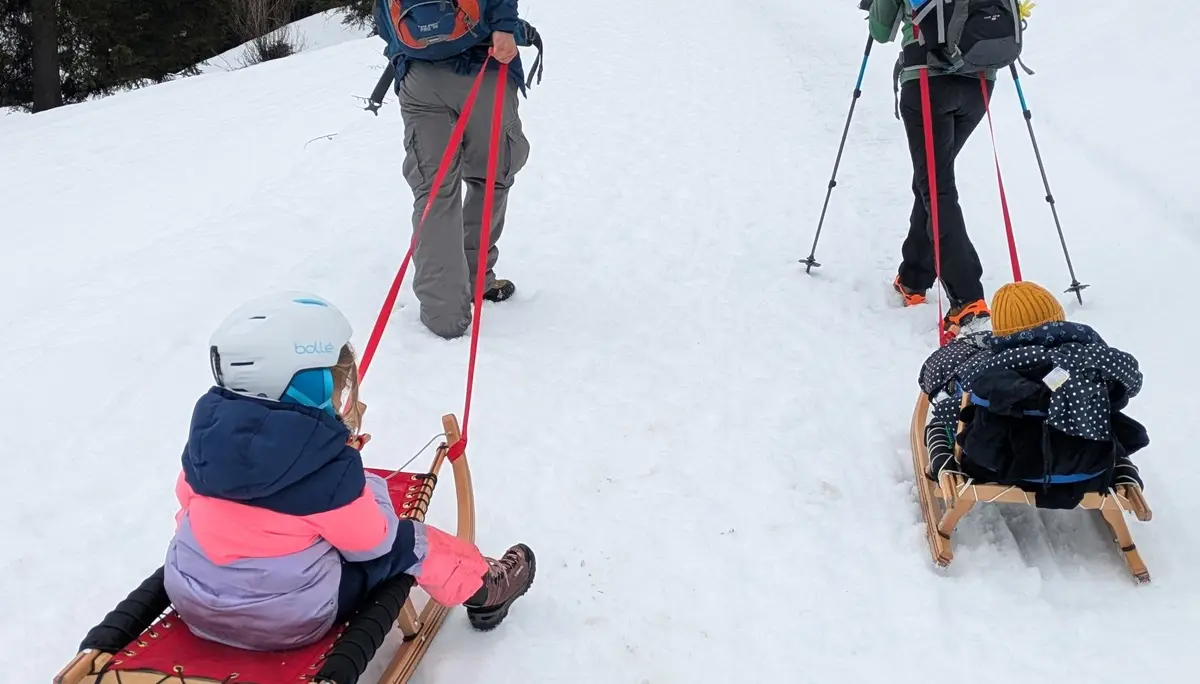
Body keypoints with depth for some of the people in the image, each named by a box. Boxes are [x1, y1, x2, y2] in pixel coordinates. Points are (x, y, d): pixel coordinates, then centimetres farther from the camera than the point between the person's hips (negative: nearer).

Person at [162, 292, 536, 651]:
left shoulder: (211, 426, -8)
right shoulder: (324, 464, -24)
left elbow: (187, 495, 8)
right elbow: (370, 542, -12)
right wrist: (364, 486, 4)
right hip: (290, 620, -6)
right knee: (407, 543, 8)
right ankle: (482, 590, 27)